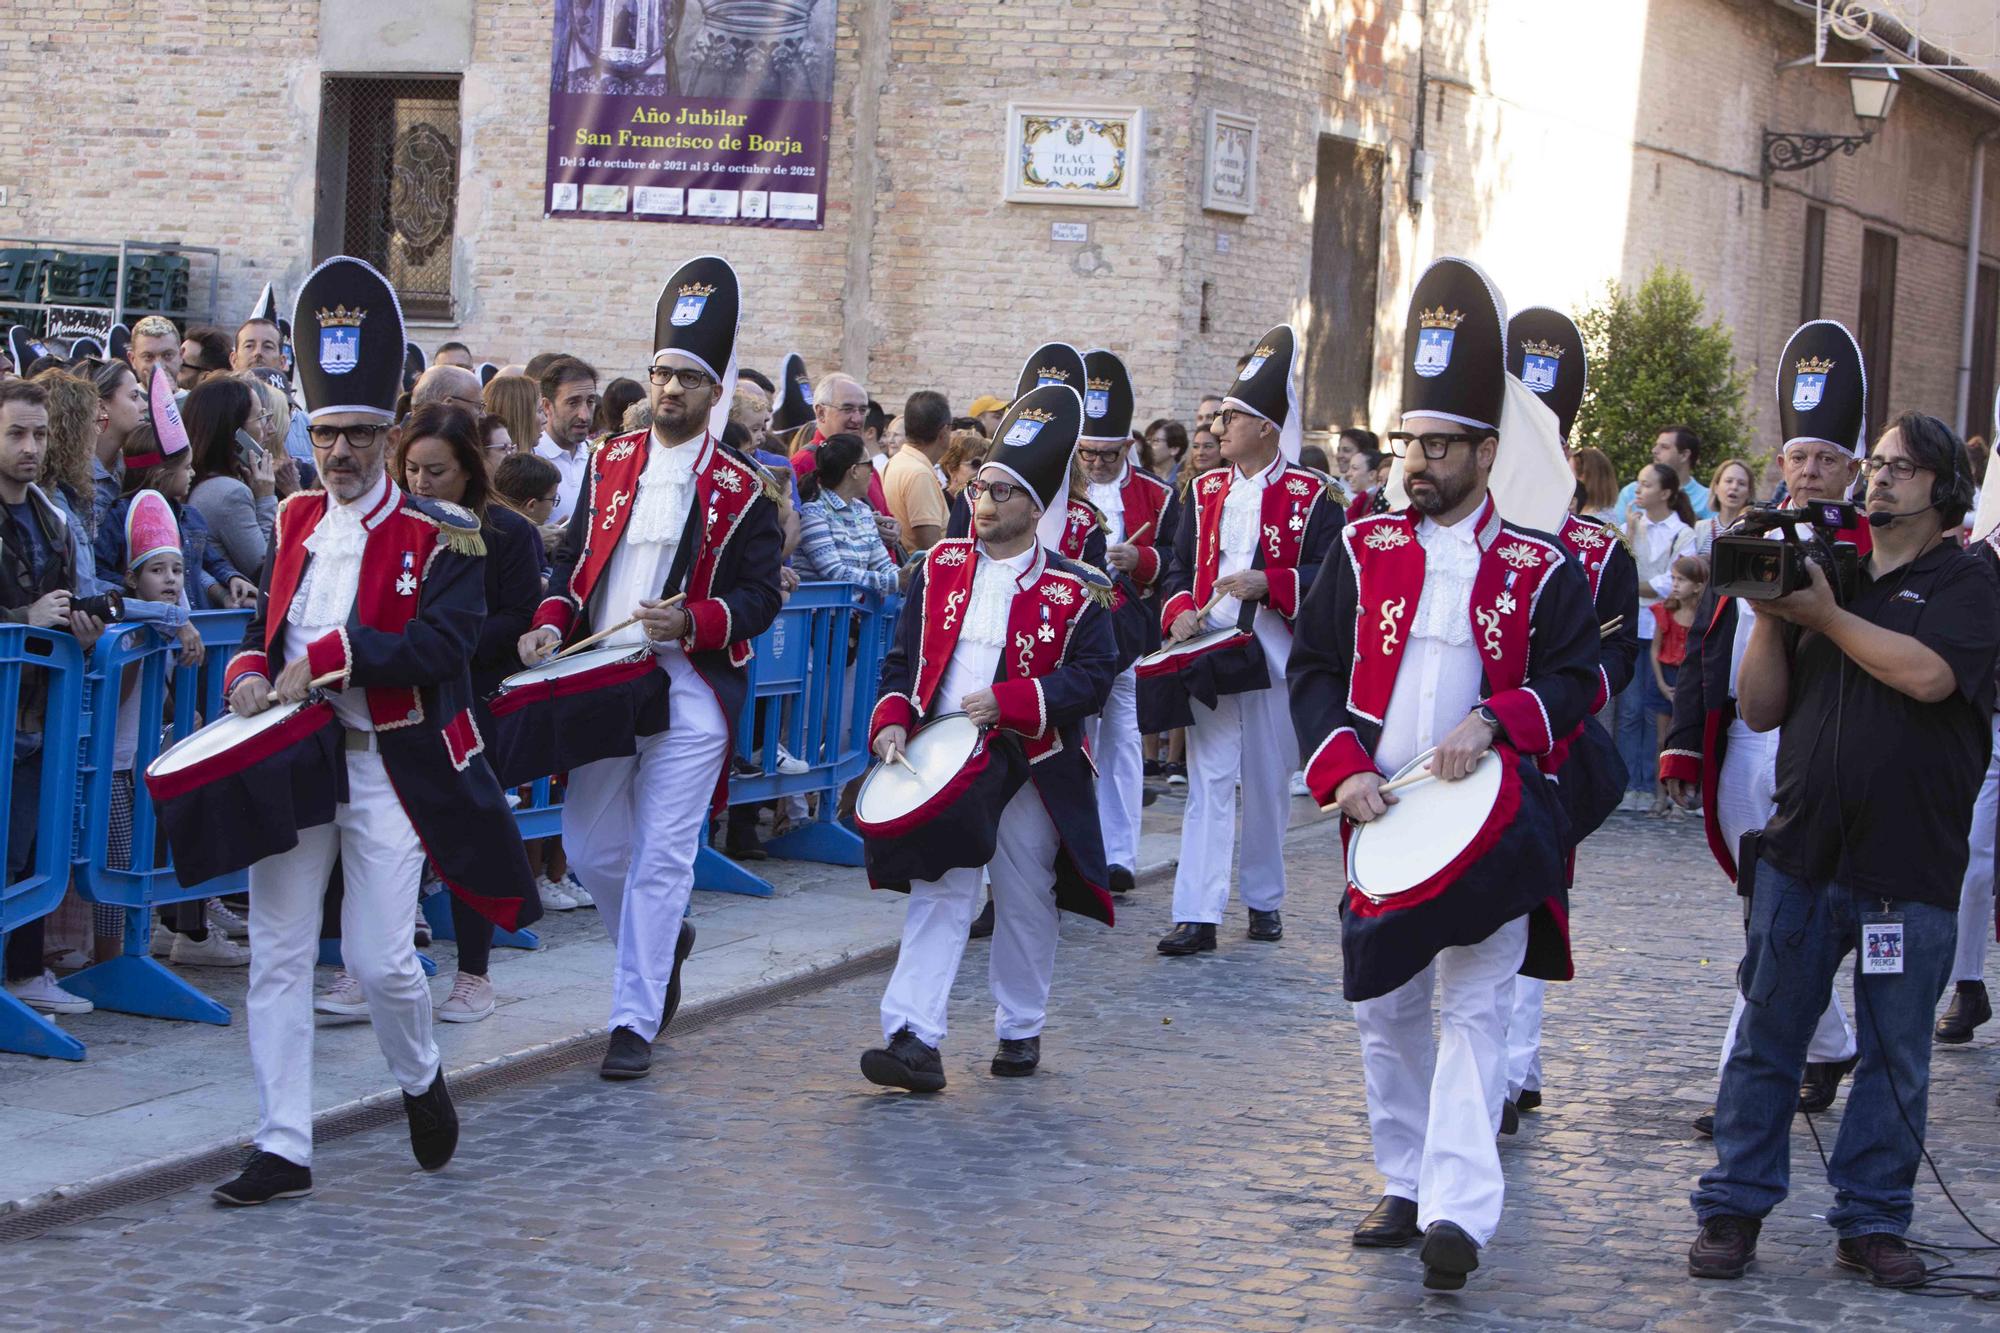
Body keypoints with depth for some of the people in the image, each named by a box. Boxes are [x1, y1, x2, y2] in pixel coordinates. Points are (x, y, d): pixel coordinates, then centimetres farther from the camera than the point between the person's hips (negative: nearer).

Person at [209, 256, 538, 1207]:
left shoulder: (441, 538, -4)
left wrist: (330, 655, -24)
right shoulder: (296, 523, 11)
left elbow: (440, 645, -17)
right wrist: (250, 674, -3)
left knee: (379, 959, -5)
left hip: (387, 765, -4)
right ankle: (283, 1150, 7)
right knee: (277, 955, 1)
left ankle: (421, 1081, 27)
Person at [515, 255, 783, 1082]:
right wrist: (552, 623, -4)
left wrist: (693, 622, -20)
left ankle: (635, 1019, 1)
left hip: (690, 692, -4)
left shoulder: (740, 489, -1)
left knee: (662, 857, -5)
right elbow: (575, 559, 14)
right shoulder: (610, 464, 10)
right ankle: (664, 943, 36)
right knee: (590, 846, 8)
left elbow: (760, 597, -2)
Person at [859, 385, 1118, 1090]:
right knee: (938, 896, -6)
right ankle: (915, 1039, -13)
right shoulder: (940, 568, 7)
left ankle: (1019, 1031, 26)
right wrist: (892, 721, -8)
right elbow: (904, 658, 10)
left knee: (1026, 905, 9)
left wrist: (1008, 701, -20)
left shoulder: (1072, 590, -3)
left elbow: (1093, 676, -9)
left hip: (1030, 767, -2)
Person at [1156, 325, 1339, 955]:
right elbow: (1179, 564, 14)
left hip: (1275, 656, -2)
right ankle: (1197, 915, -7)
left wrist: (1269, 583, -20)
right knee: (1209, 780, -3)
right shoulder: (1205, 491, 11)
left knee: (1269, 781, 8)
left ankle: (1265, 899, 24)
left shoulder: (1310, 496, -2)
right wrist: (1180, 608, -6)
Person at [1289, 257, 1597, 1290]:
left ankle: (1458, 1209, -15)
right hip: (1380, 818, 4)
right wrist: (1341, 769, -8)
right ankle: (1405, 1186, 25)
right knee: (1386, 1010, 11)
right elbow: (1314, 668, 6)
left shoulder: (1539, 569, -1)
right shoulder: (1364, 552, 6)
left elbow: (1577, 679, 0)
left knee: (1473, 1011, -9)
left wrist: (1493, 720, -17)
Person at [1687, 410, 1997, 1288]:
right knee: (1766, 1042, 5)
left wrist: (1827, 615, -11)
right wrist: (1771, 615, -4)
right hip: (1802, 851, 3)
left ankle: (1871, 1222, 14)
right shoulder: (1822, 572, 13)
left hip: (1911, 868, -3)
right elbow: (1761, 710, 10)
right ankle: (1734, 1209, 12)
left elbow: (1927, 674, -19)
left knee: (1896, 1059, 4)